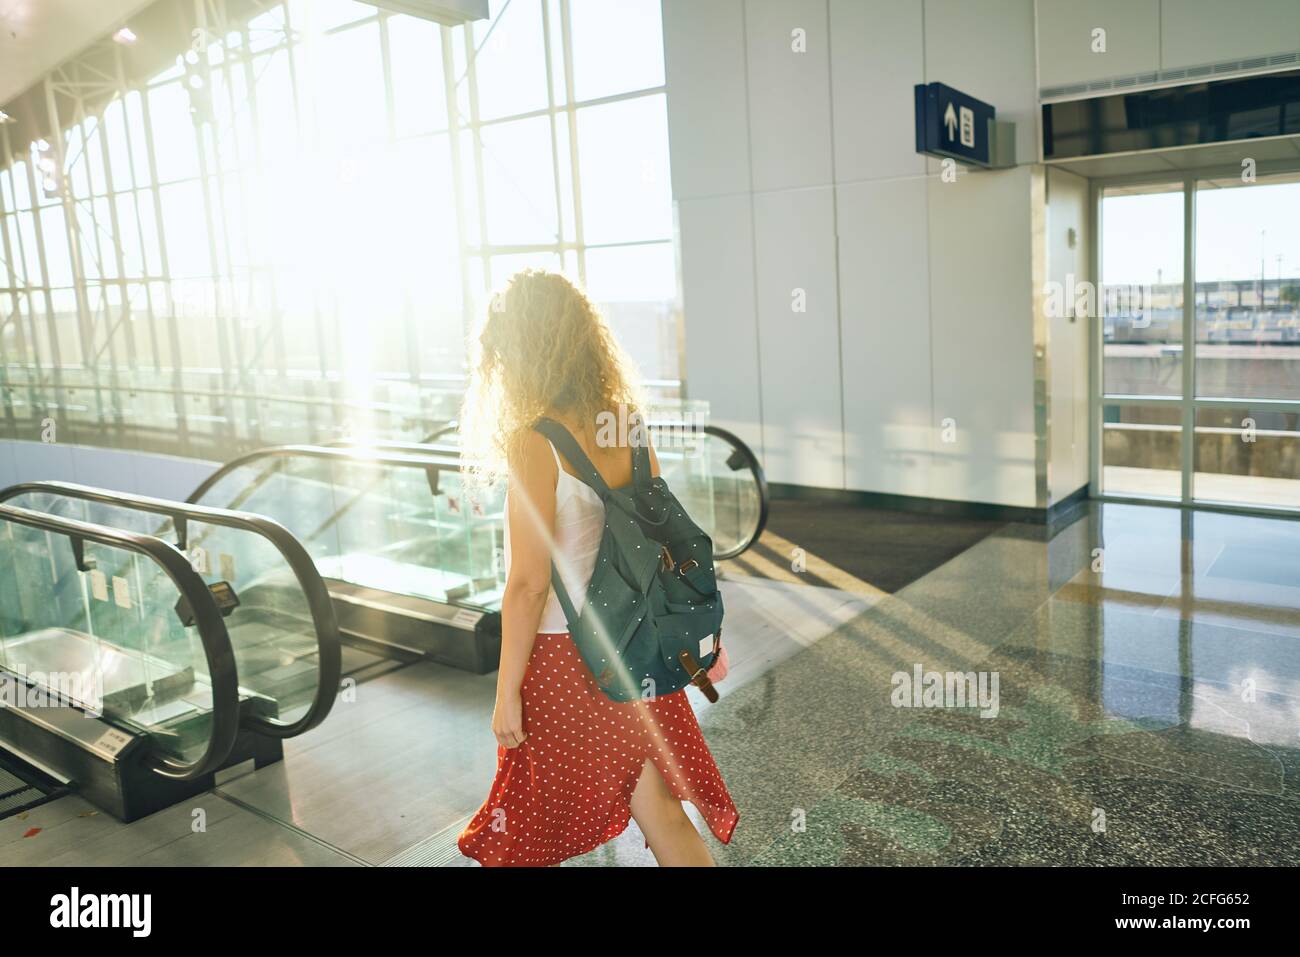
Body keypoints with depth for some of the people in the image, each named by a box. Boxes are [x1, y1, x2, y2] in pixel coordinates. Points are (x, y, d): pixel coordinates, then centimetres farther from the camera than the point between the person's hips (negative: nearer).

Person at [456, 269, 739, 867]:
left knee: (526, 836, 18)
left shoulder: (533, 443, -19)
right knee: (662, 816, 17)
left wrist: (507, 691, -10)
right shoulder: (626, 427, 0)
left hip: (561, 660, -6)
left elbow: (528, 585, -20)